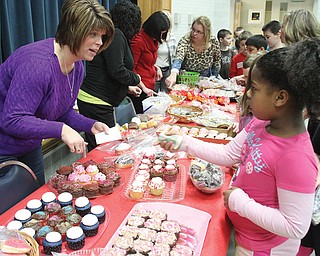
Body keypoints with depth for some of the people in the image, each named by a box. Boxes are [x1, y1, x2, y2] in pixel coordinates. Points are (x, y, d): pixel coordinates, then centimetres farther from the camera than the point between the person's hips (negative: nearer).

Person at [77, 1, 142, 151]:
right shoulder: (116, 35, -12)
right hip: (96, 102, -10)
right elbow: (116, 70, -21)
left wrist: (127, 87, 27)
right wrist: (135, 78, -4)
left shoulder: (114, 34, 18)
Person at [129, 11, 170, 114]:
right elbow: (130, 69, -14)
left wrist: (156, 68, 6)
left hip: (150, 88, 8)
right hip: (140, 90, -8)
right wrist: (143, 88, -16)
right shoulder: (138, 41, -14)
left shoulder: (154, 40, 12)